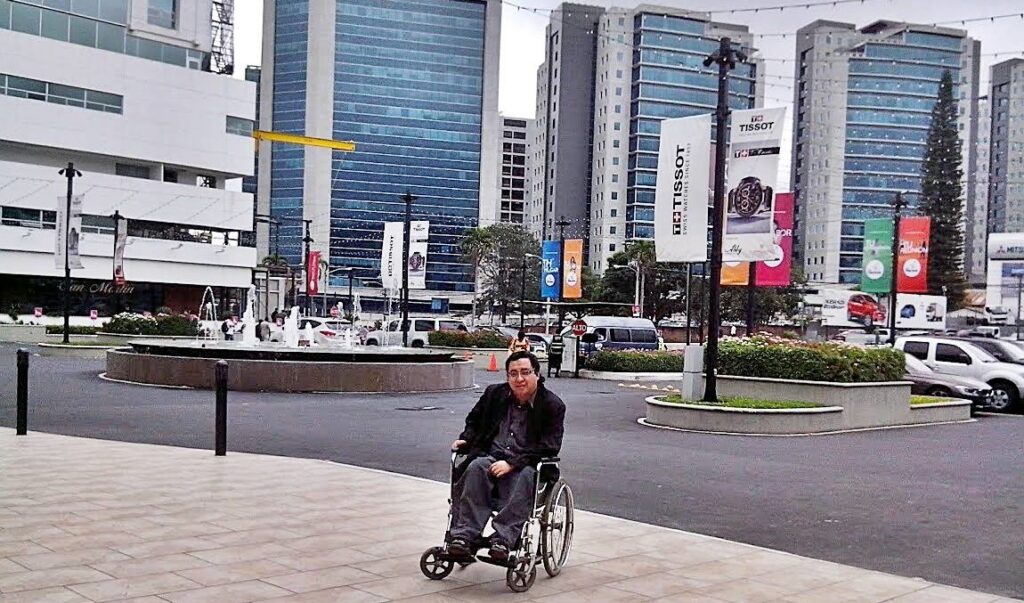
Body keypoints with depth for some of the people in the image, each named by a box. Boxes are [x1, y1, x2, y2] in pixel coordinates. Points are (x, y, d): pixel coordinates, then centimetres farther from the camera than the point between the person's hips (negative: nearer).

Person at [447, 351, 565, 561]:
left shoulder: (553, 406, -3)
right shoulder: (494, 394, 12)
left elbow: (548, 447, -11)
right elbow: (474, 420, 28)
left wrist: (512, 463, -21)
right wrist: (466, 439, 6)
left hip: (527, 464, -3)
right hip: (491, 457, 3)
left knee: (525, 476, -37)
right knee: (476, 467, -31)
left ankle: (503, 538, -42)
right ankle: (464, 535, -35)